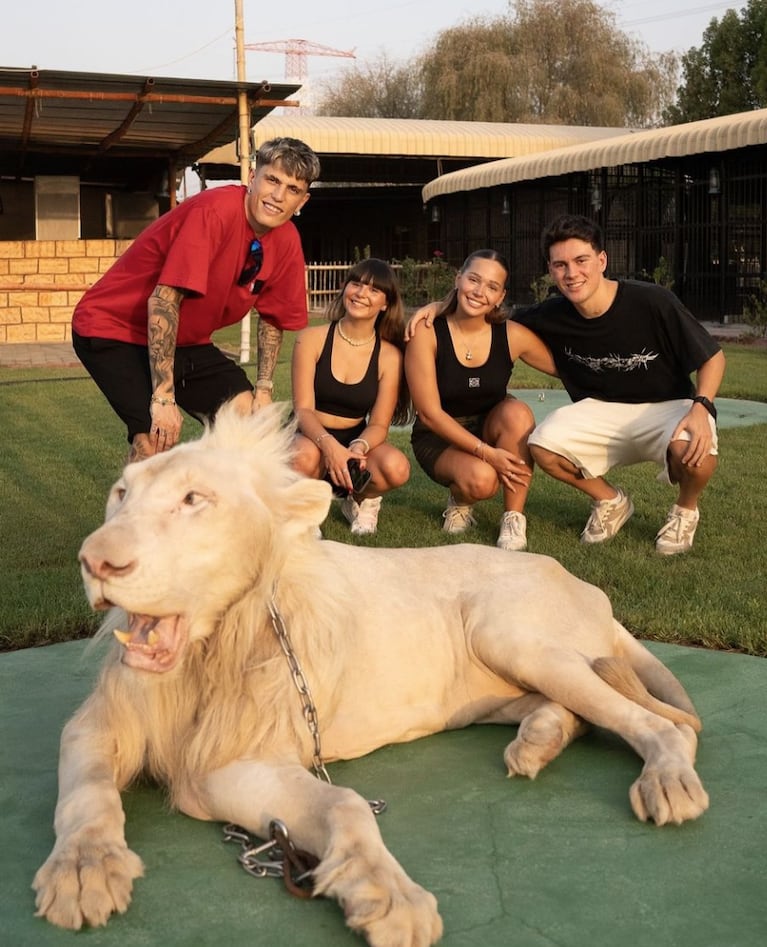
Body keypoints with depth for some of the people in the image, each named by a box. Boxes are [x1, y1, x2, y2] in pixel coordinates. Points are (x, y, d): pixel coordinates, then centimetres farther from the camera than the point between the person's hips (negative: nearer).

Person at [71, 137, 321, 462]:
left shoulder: (286, 241, -4)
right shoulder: (215, 211, -27)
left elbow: (272, 318, 10)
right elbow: (163, 300, -32)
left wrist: (264, 390, 2)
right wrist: (163, 397, -34)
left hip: (185, 339, 8)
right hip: (114, 328, -7)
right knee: (157, 434, -26)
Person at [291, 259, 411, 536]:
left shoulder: (389, 356, -3)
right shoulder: (312, 339, -8)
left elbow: (379, 424, -6)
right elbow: (303, 409, -13)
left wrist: (358, 448, -30)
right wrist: (329, 444, -34)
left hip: (355, 442, 2)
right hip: (311, 438, -2)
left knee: (396, 468, -31)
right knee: (304, 457, -39)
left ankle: (361, 499, 5)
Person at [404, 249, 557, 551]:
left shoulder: (512, 336, -11)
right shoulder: (426, 333, -17)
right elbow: (430, 413, -18)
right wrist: (485, 452, -25)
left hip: (491, 430, 3)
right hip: (440, 439, -3)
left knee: (516, 412, -31)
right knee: (481, 478, -33)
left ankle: (514, 520, -17)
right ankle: (460, 499, 6)